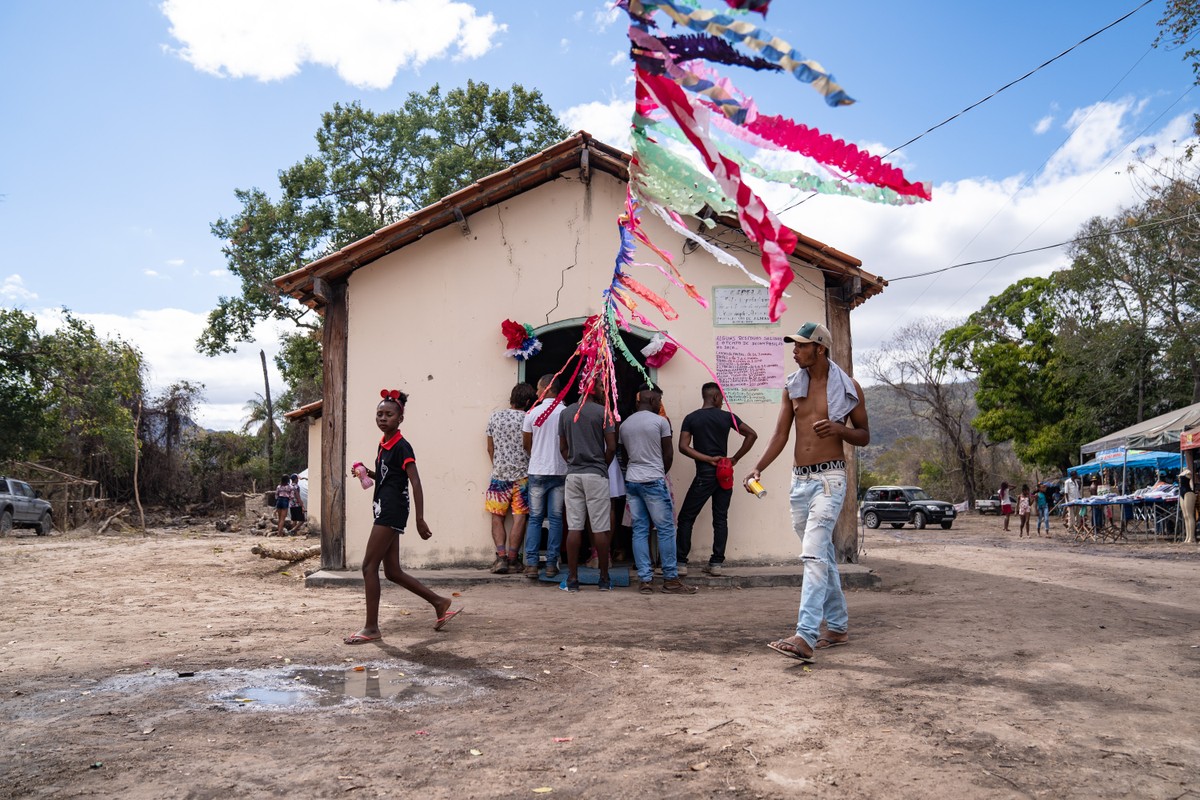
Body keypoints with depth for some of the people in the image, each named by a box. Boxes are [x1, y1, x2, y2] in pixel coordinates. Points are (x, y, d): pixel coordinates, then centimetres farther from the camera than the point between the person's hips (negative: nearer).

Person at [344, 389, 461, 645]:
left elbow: (415, 483, -17)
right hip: (384, 511, 9)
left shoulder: (402, 447, -12)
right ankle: (440, 603, 21)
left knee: (369, 566, -6)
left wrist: (420, 519, -22)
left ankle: (371, 628, 2)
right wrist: (368, 473, 7)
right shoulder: (383, 444, 14)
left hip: (392, 511, -9)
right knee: (393, 571, 11)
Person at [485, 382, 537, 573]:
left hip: (499, 474, 2)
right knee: (520, 518, 5)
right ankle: (512, 557, 5)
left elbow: (490, 448, 7)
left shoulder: (495, 416, 1)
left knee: (497, 517, 7)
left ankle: (501, 556, -4)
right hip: (522, 474, -2)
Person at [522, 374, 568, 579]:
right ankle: (551, 564, 7)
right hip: (560, 472, 0)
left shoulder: (533, 413, -4)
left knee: (535, 519, 6)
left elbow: (525, 444, 6)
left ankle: (531, 565, 2)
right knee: (556, 519, 7)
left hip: (537, 471, 0)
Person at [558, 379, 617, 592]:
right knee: (600, 529, 2)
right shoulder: (602, 412, -5)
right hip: (596, 474, -4)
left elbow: (562, 448, 10)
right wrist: (603, 466, 8)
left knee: (574, 528, 4)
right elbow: (611, 447, -7)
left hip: (573, 474, 4)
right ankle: (604, 579, 10)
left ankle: (572, 579, 6)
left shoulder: (566, 413, 8)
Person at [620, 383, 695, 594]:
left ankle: (646, 580, 4)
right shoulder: (660, 421, -5)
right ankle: (670, 580, 3)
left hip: (631, 480, 6)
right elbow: (669, 455, -2)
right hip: (654, 480, -6)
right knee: (666, 529, 1)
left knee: (639, 530, 5)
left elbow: (626, 454, 14)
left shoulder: (624, 424, 11)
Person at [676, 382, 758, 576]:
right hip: (724, 475, 2)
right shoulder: (727, 417, 2)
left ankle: (681, 563, 2)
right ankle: (716, 563, 8)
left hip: (704, 475, -2)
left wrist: (708, 459, -7)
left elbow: (683, 447, -9)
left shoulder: (691, 418, -1)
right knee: (720, 519, 9)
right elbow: (752, 434, 0)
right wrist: (734, 459, 1)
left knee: (686, 518, 5)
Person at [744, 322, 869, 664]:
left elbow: (864, 437, 5)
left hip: (829, 478, -5)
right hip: (799, 480, 6)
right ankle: (838, 626, 28)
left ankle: (805, 637, -21)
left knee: (814, 555, -17)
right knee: (823, 556, 14)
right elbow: (781, 434, 7)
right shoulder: (793, 386, 10)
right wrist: (758, 468, -6)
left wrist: (839, 428, -15)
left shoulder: (847, 387, -2)